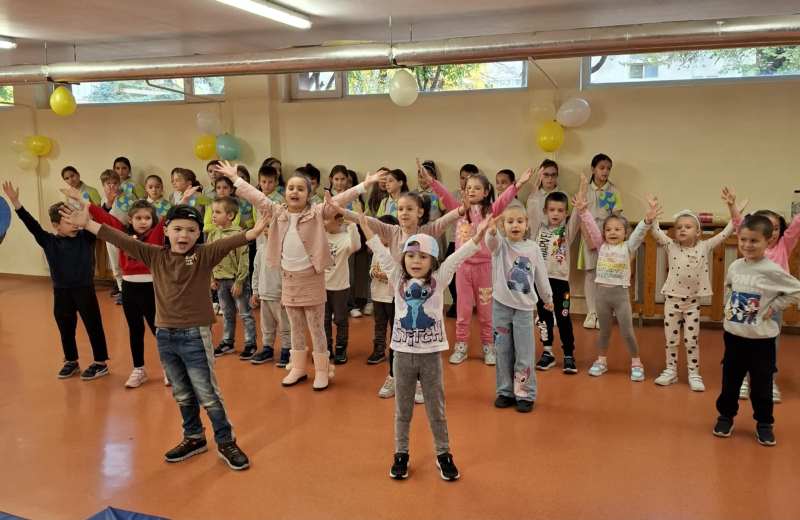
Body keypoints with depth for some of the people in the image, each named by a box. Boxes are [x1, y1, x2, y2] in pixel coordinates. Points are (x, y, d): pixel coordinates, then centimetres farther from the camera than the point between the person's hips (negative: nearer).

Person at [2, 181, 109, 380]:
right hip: (61, 292, 3)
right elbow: (32, 225, -10)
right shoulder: (48, 241, -2)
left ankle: (101, 363, 18)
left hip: (85, 290, -2)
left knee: (94, 327, 6)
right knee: (66, 330, 16)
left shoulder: (86, 237, -5)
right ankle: (71, 362, 33)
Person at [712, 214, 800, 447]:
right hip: (733, 335, 4)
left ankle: (764, 423, 24)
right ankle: (726, 416, 30)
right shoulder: (735, 266, 0)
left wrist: (774, 307, -12)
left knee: (761, 384, 8)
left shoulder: (772, 271, -15)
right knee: (730, 380, 14)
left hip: (761, 339, -4)